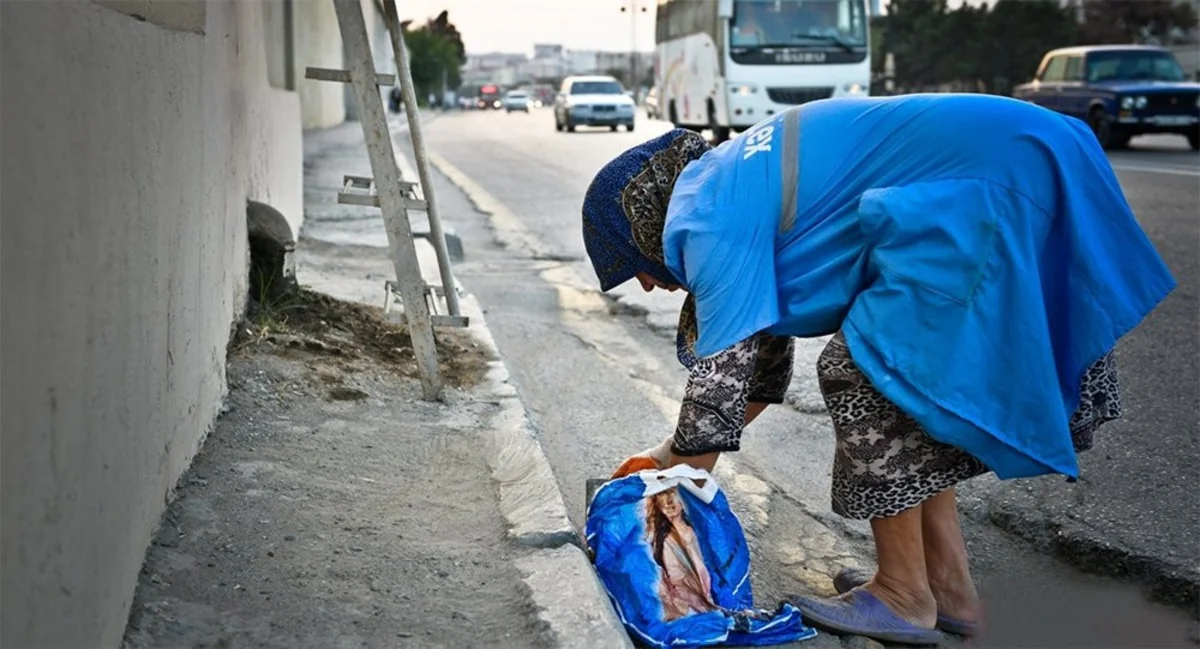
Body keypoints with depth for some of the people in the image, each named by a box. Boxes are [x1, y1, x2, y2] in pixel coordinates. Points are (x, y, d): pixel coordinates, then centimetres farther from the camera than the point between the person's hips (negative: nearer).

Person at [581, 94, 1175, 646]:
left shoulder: (709, 219, -10)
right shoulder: (730, 180, 19)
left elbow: (722, 377, -13)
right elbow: (761, 362, 26)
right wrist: (670, 457, 27)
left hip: (989, 190, -10)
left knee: (866, 376, -5)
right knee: (905, 375, 15)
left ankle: (903, 597, 7)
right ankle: (948, 585, 20)